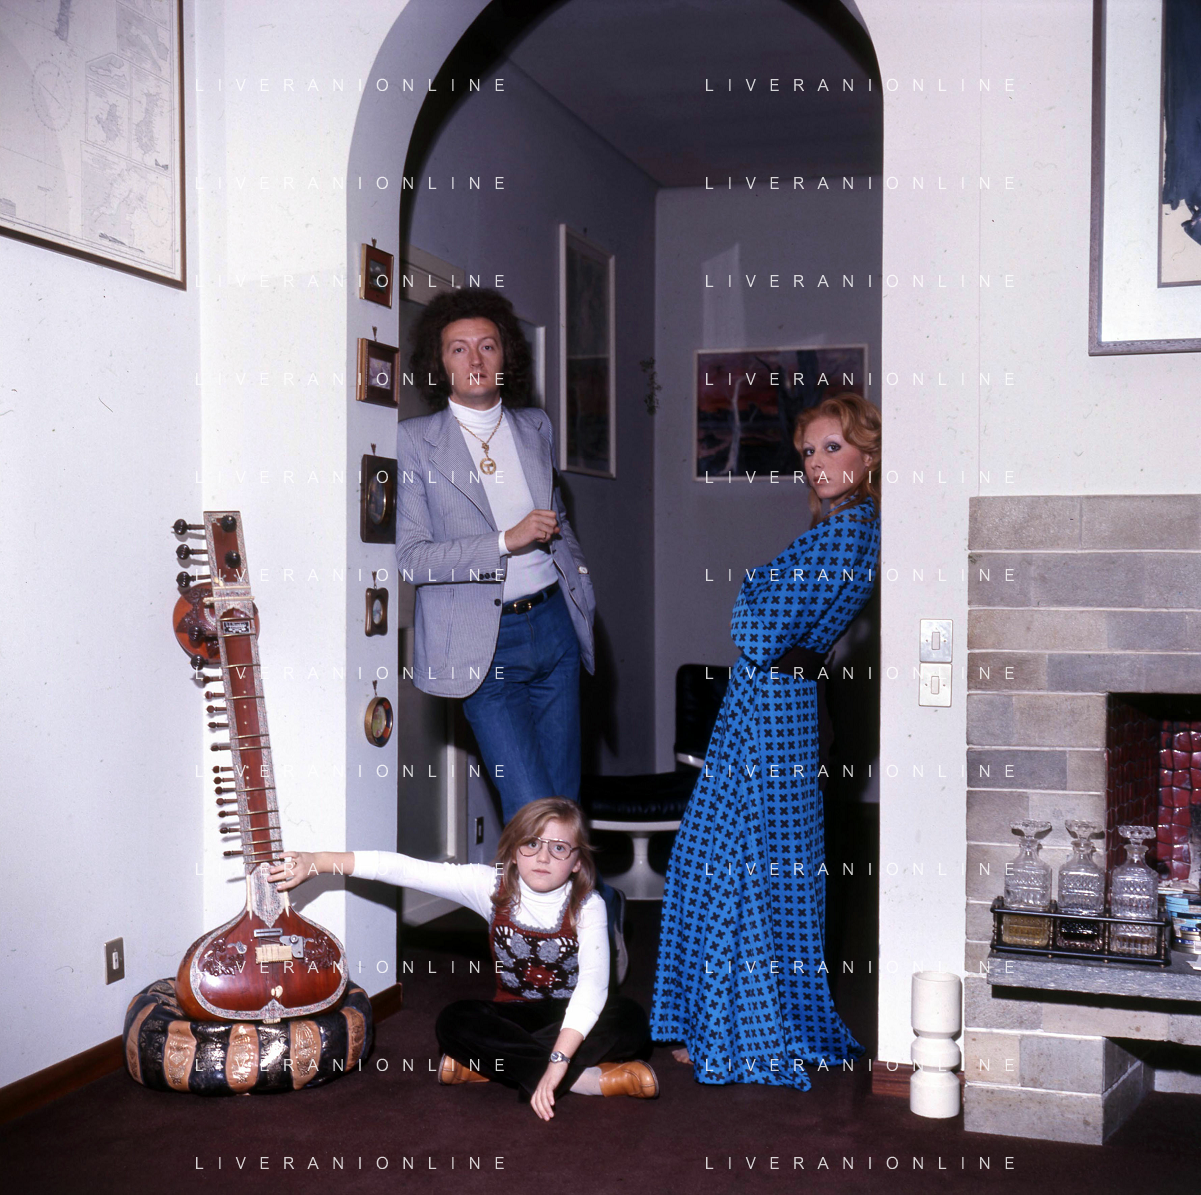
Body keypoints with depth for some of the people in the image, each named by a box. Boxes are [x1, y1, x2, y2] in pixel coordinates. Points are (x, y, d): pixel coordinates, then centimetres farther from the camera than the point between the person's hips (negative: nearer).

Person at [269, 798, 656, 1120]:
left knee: (629, 1018, -32)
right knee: (455, 1021, -27)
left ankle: (485, 1065, -32)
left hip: (576, 1018, -2)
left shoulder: (587, 906, -18)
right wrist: (315, 861, -22)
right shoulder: (493, 886, -11)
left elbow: (592, 985, -32)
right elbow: (404, 869, -16)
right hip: (516, 1015, 2)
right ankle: (590, 1079, -30)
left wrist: (557, 1062, -44)